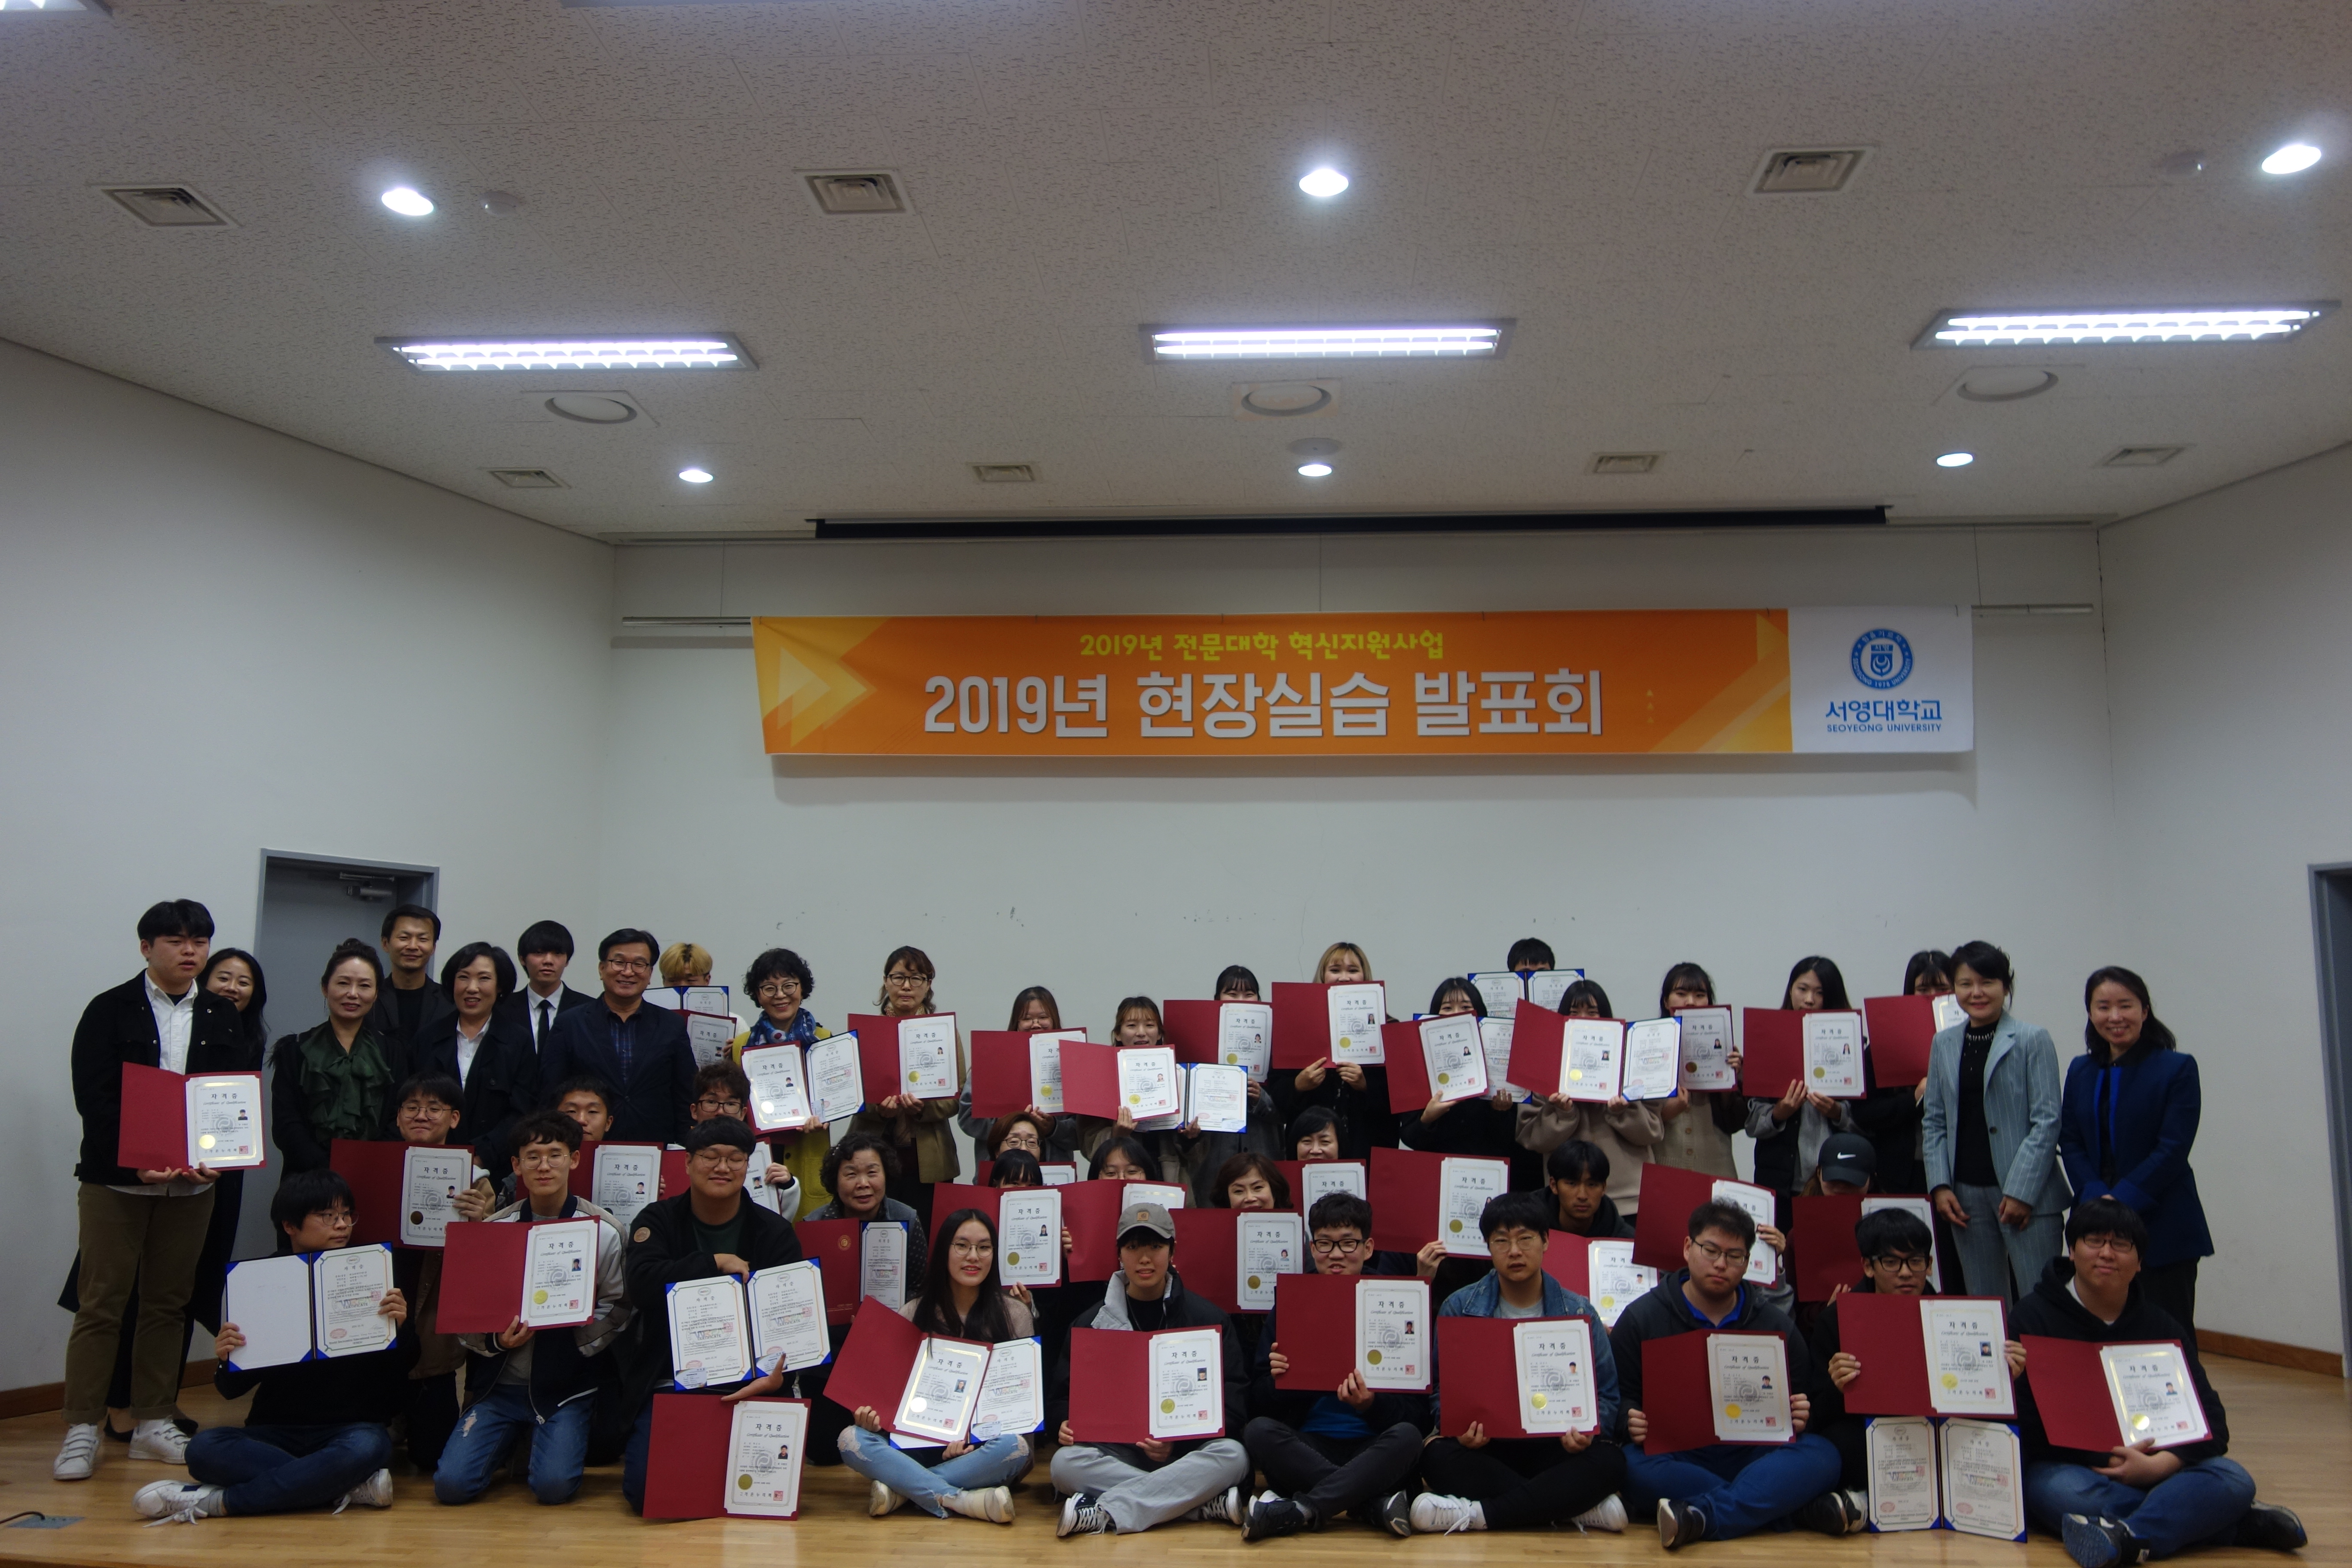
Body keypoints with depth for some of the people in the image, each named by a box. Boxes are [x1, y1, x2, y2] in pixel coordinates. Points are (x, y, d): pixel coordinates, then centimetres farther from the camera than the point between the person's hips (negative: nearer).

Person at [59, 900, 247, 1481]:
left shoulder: (223, 1017, 9)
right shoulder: (110, 1011, 0)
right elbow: (93, 1098, -8)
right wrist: (135, 1161, -21)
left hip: (193, 1181, 3)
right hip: (116, 1178, -3)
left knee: (168, 1304, 9)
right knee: (101, 1304, 0)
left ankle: (152, 1422, 18)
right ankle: (82, 1428, 8)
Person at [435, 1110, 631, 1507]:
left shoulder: (604, 1230, -2)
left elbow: (617, 1315, -2)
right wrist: (497, 1340, -14)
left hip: (567, 1385, -2)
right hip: (500, 1383, 2)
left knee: (554, 1485, -21)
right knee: (452, 1484, -14)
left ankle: (548, 1441, 14)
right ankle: (515, 1443, 18)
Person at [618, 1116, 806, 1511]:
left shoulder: (775, 1233, 3)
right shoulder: (658, 1221, 4)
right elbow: (642, 1286, -15)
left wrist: (780, 1372, -25)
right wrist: (716, 1263, -16)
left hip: (748, 1385, 0)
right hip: (670, 1384, 0)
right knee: (647, 1489, -18)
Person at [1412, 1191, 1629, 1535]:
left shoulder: (1579, 1313, 7)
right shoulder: (1459, 1309, 6)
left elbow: (1605, 1394, 6)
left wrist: (1586, 1430, -17)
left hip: (1555, 1448, 0)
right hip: (1485, 1447, 0)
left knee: (1608, 1462, -31)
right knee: (1437, 1458, -32)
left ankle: (1476, 1515, -31)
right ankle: (1579, 1509, -28)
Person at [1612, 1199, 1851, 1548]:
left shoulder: (1776, 1326, 14)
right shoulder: (1641, 1318, 8)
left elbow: (1804, 1400, 16)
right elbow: (1616, 1398, 7)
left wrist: (1799, 1417, -7)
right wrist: (1631, 1422, -15)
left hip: (1754, 1454, 2)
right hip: (1678, 1458, -2)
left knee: (1821, 1454, -27)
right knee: (1634, 1466, -35)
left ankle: (1701, 1517, -41)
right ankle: (1805, 1510, -30)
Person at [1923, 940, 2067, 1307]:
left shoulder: (2033, 1041, -3)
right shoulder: (1943, 1045, 11)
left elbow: (2047, 1121, -7)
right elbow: (1936, 1122, 11)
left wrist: (2022, 1192, -12)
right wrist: (1940, 1186, 0)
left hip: (2025, 1193, -4)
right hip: (1966, 1194, 4)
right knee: (1984, 1305, 10)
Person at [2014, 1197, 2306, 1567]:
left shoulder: (2161, 1327, 13)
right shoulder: (2035, 1315, 0)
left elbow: (2210, 1423, 2)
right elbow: (2026, 1423, -8)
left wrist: (2156, 1466, -17)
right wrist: (2104, 1459, -20)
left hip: (2148, 1474, 4)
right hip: (2059, 1466, -4)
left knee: (2233, 1479, -22)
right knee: (2066, 1493, -37)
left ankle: (2128, 1537, -43)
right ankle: (2240, 1524, -27)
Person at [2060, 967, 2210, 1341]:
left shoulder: (2178, 1068, -1)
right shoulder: (2080, 1071, 12)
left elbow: (2172, 1150, -9)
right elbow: (2070, 1144, 7)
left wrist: (2122, 1200, -15)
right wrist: (2097, 1199, -10)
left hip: (2162, 1229, -4)